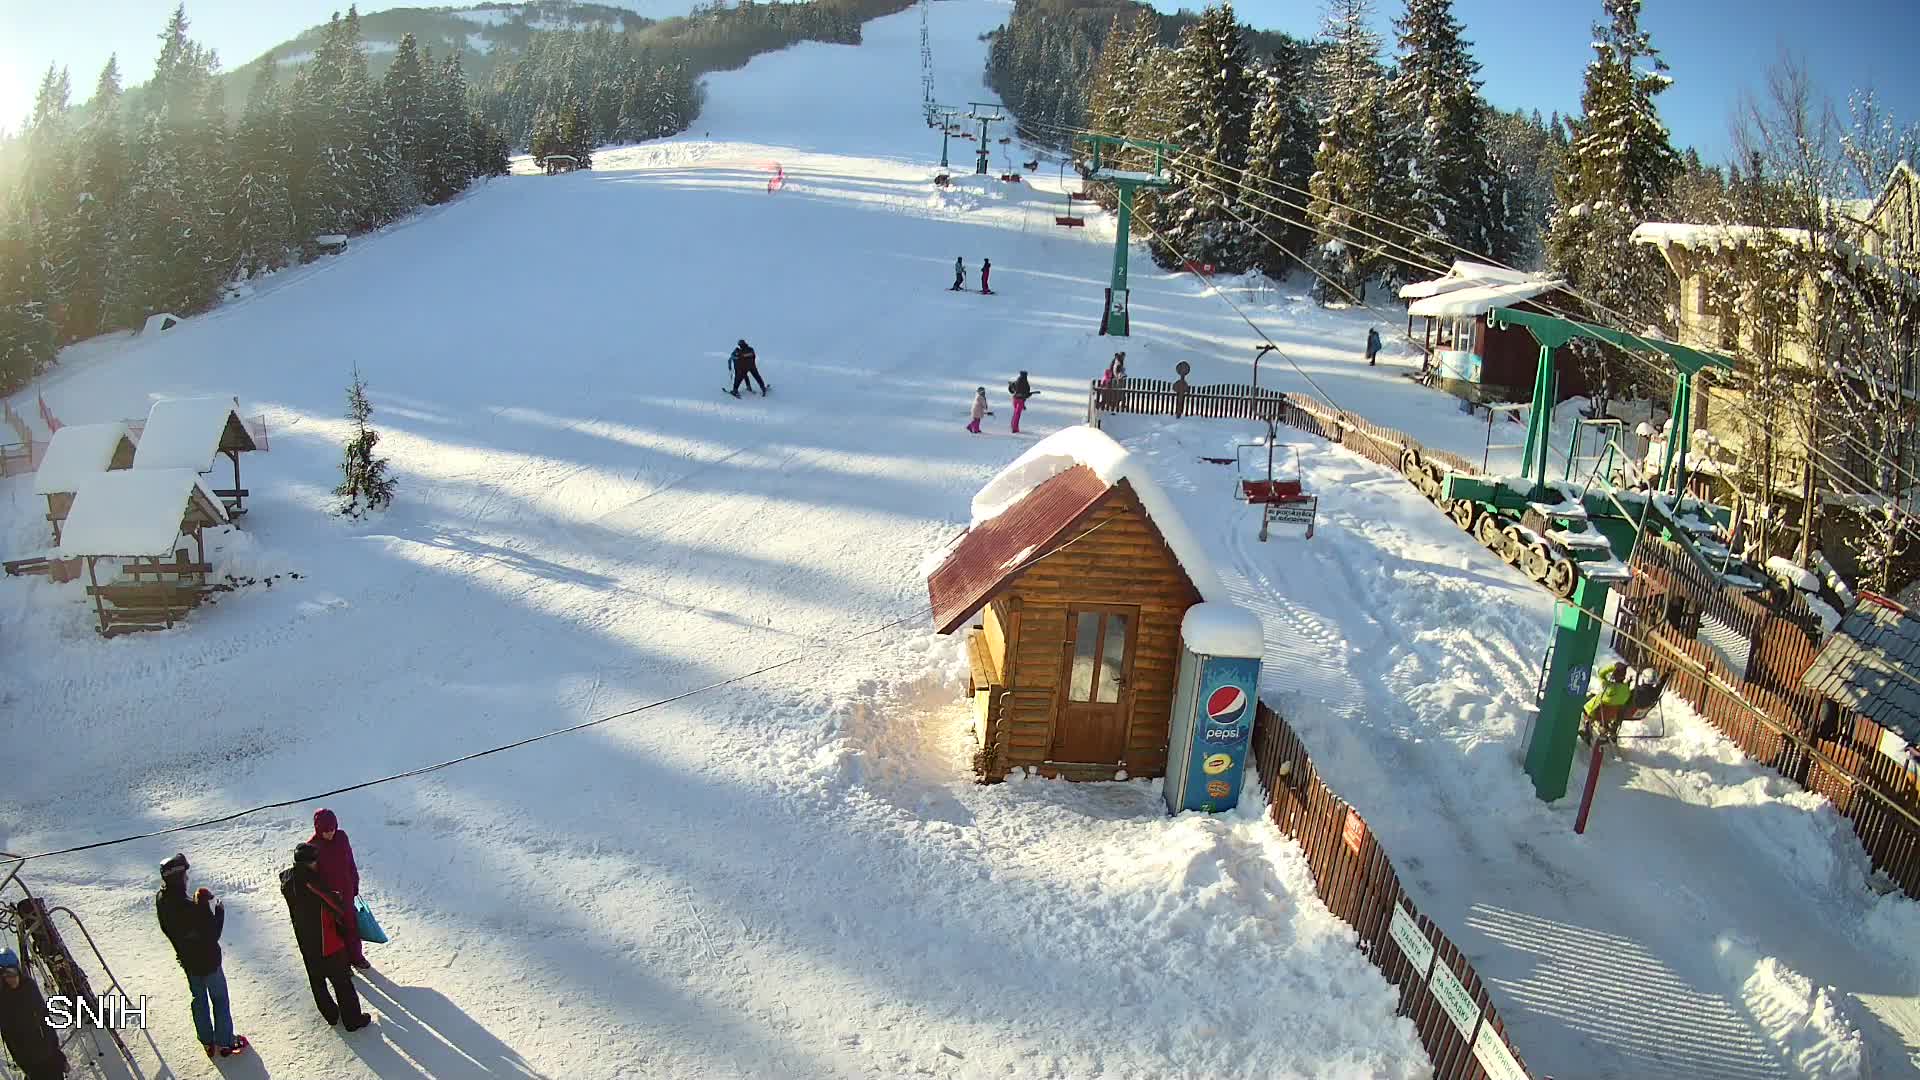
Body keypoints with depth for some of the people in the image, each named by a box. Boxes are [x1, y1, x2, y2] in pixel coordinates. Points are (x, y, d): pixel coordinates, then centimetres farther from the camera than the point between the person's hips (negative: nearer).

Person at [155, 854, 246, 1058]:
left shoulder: (161, 901, -14)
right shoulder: (191, 909, -35)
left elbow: (167, 929, 3)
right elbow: (212, 934, -26)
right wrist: (218, 911, -14)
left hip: (187, 961, 6)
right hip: (208, 960, -6)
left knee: (199, 999, 24)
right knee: (220, 999, 14)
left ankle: (207, 1041, 38)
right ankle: (225, 1042, 27)